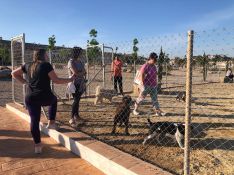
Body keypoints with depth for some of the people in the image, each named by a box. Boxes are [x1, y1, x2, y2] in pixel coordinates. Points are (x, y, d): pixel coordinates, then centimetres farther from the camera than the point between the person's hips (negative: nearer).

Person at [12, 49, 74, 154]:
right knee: (54, 100, 31)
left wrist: (25, 82, 20)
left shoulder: (28, 66, 12)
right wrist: (69, 80, 6)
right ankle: (51, 123, 25)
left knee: (34, 121, 10)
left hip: (30, 99, 4)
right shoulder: (46, 65, -5)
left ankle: (37, 145, 15)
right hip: (45, 97, -4)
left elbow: (14, 74, 22)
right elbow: (56, 80, -7)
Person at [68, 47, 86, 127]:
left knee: (77, 100, 14)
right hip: (74, 84, -7)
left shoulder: (80, 61, 12)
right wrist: (82, 72, -3)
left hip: (81, 83, 7)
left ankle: (76, 115, 26)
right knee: (76, 100, -10)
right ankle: (72, 119, -5)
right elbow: (75, 73, -19)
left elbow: (84, 71, 14)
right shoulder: (71, 62, -11)